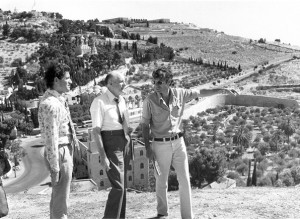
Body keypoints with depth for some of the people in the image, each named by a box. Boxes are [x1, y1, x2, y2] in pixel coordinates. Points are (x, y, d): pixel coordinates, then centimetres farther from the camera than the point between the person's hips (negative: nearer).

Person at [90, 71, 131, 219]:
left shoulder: (121, 100, 9)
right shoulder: (99, 102, -13)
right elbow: (96, 131, -16)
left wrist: (129, 146, 13)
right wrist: (102, 156, -20)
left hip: (125, 143, 7)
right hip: (111, 145, -7)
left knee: (122, 185, 15)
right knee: (118, 186, -11)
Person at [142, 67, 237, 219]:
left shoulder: (180, 94, -3)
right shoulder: (150, 100, -10)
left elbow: (200, 93, 9)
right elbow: (145, 125, -4)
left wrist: (220, 90, 4)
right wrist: (147, 147, -7)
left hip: (178, 142, 2)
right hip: (160, 145, -2)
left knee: (185, 180, 3)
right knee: (161, 182, 8)